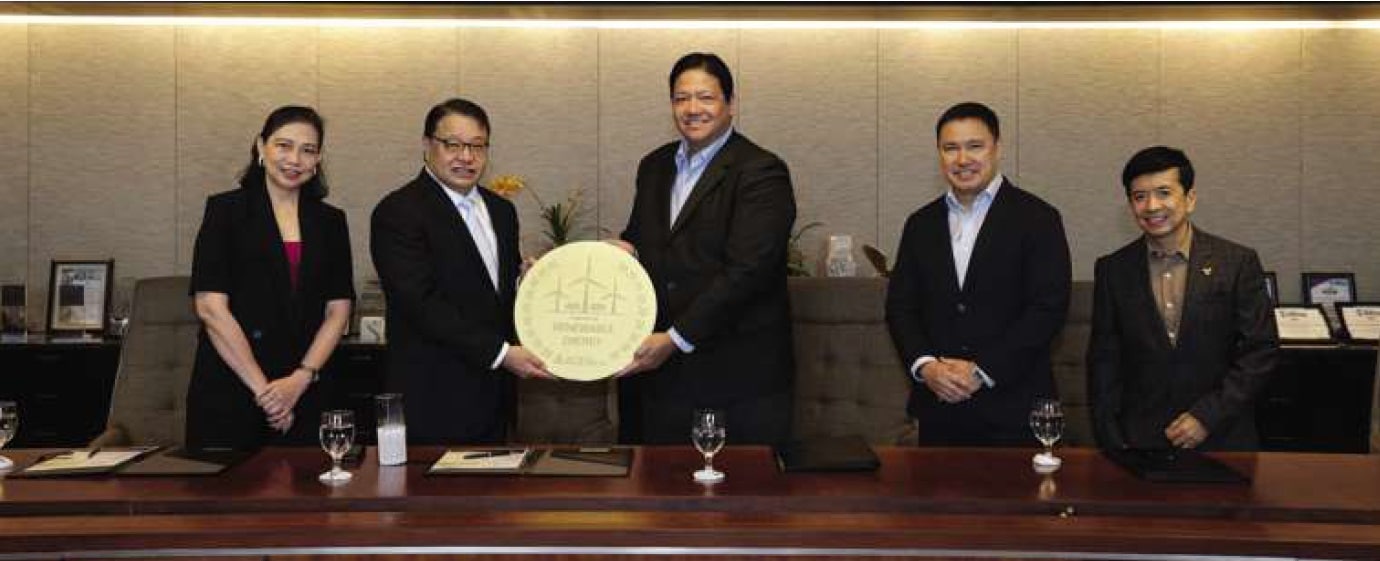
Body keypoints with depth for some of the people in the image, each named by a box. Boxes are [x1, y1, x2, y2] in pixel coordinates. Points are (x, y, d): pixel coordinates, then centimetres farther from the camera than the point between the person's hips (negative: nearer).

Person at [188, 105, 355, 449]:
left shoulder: (330, 221, 10)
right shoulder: (225, 210, 0)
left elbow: (338, 311, 6)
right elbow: (211, 307, -8)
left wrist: (300, 380, -8)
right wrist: (262, 388, -11)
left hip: (303, 394, 3)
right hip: (227, 393, -3)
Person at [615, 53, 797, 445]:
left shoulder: (761, 173, -10)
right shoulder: (654, 166, 13)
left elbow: (745, 271, -18)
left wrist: (676, 339, -20)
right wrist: (627, 248, -2)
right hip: (659, 370, 6)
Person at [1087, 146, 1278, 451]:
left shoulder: (1238, 263, -5)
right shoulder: (1112, 270, -1)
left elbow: (1260, 351, -5)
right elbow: (1103, 362, 2)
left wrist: (1208, 416, -13)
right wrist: (1111, 441, -4)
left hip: (1222, 439, 0)